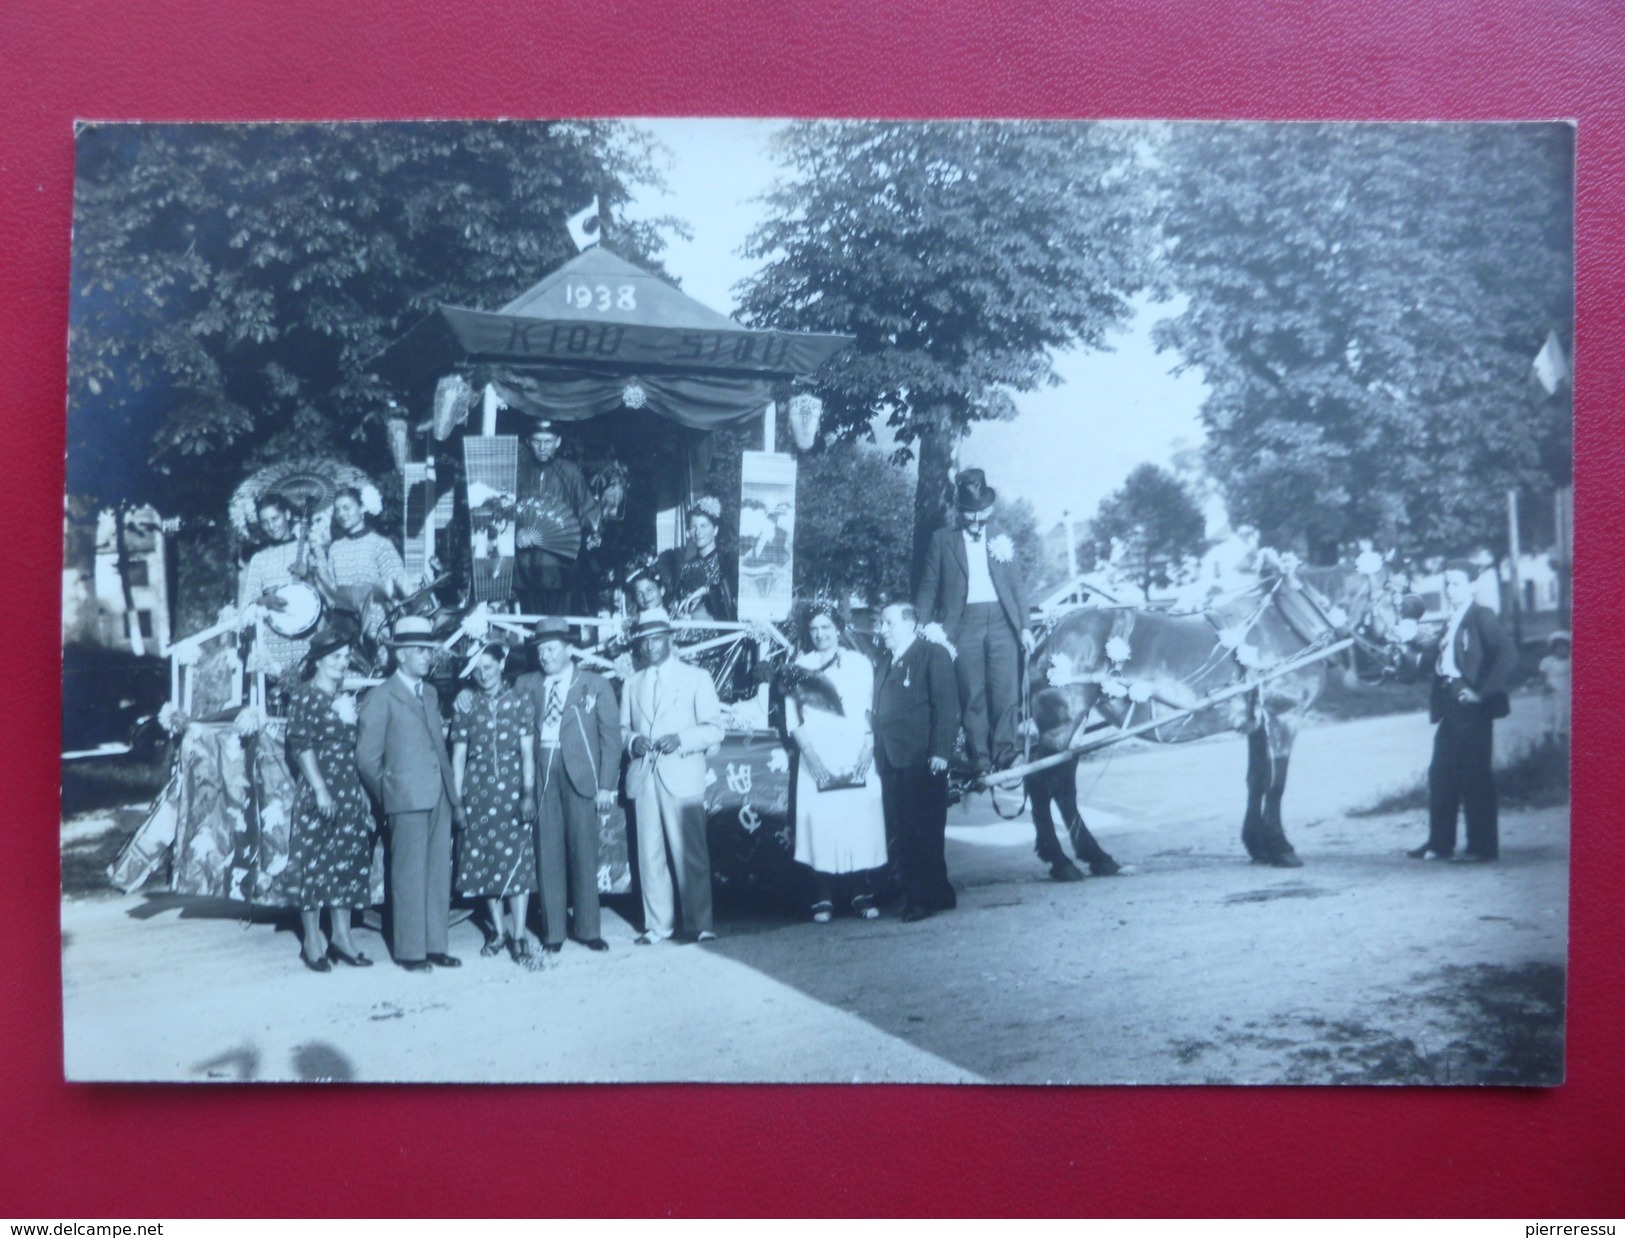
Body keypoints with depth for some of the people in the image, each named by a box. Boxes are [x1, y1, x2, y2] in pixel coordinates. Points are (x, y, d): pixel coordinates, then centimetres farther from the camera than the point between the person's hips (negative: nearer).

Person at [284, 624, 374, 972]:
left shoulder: (347, 697, 14)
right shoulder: (304, 695, -5)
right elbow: (301, 746, -11)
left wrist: (365, 790, 10)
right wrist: (320, 790, -18)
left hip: (351, 792, 6)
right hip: (320, 793, -6)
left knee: (349, 861, 7)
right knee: (316, 863, -1)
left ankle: (341, 936, 15)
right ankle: (312, 940, 7)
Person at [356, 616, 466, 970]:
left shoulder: (431, 694, 17)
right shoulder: (381, 697, -3)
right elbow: (367, 758, -4)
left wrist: (455, 797, 14)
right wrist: (387, 795, 1)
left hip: (439, 797, 6)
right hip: (408, 798, -6)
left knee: (439, 875, 8)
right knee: (410, 877, -1)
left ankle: (435, 947, 16)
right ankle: (411, 952, 6)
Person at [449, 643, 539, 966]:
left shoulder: (520, 701, 4)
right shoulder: (466, 705, 7)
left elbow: (527, 751, 1)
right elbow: (459, 755, 7)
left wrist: (528, 793, -6)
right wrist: (456, 798, 3)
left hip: (512, 790, -2)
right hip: (477, 791, 2)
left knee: (517, 860, -7)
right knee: (483, 859, 5)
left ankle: (519, 936, -4)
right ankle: (499, 930, 18)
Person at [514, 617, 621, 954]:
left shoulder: (596, 687, 4)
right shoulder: (526, 684, 11)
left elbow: (610, 737, 1)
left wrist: (606, 786, -5)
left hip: (579, 775, -2)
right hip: (541, 775, 2)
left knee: (584, 853, 3)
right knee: (548, 854, 4)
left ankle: (588, 929, 13)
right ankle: (553, 932, 13)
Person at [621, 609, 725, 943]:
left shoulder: (696, 677, 7)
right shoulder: (632, 684, 18)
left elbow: (715, 728, 1)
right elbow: (623, 727, 18)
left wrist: (681, 739, -14)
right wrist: (632, 740, -5)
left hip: (682, 776, -3)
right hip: (643, 777, 3)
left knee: (690, 852, -4)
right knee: (649, 853, 4)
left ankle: (699, 923, 4)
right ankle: (657, 923, 11)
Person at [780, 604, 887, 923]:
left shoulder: (860, 664, 10)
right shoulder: (799, 669, 8)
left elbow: (871, 712, 8)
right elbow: (793, 720, 3)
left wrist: (868, 748, -6)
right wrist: (811, 756, -9)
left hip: (856, 761, 1)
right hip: (817, 762, 0)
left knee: (862, 824, -3)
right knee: (821, 825, -5)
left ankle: (863, 896, 5)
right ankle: (823, 900, 0)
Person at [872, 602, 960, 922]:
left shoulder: (933, 654, -1)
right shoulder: (887, 663, 21)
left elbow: (946, 706, -9)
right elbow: (881, 712, 17)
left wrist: (939, 752, -17)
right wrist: (877, 752, 7)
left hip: (921, 760, -7)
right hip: (891, 761, 7)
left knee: (923, 833, -3)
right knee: (901, 834, 7)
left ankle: (930, 897, 4)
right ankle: (913, 895, 14)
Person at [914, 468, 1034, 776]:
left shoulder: (1000, 540, 14)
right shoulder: (942, 540, 9)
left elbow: (1017, 586, 14)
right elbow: (929, 587, 8)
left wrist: (1025, 626, 6)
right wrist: (921, 629, -1)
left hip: (1001, 622, 2)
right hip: (964, 624, -1)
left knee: (1006, 693, -7)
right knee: (972, 696, -2)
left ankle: (1004, 755, -3)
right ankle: (979, 760, 2)